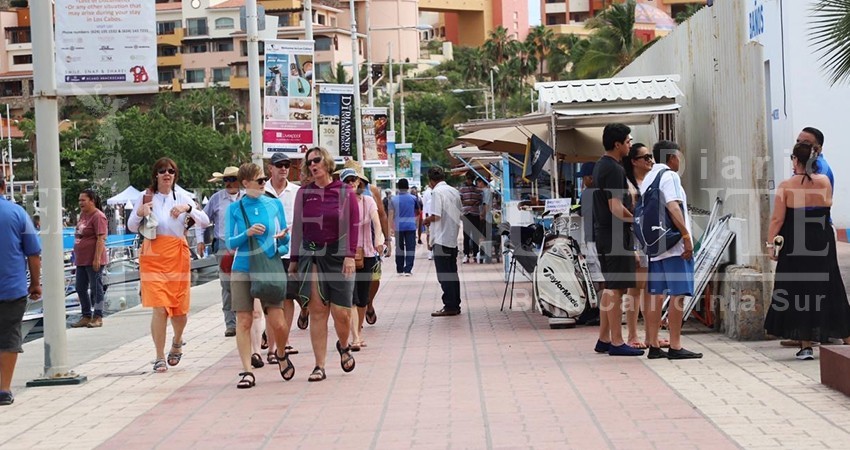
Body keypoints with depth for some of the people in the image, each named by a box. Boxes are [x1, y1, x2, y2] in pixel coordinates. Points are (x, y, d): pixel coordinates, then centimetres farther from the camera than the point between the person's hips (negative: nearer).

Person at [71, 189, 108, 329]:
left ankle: (98, 317, 5)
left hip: (93, 260, -9)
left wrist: (97, 258, -23)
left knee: (96, 288, -2)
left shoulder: (98, 216, -14)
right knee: (81, 288, 11)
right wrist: (76, 257, 21)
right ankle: (86, 316, 20)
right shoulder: (83, 214, 14)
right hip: (81, 259, 9)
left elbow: (101, 239, -19)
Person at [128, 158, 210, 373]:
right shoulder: (145, 197, 2)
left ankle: (177, 343, 37)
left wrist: (188, 208, -17)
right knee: (159, 308, -11)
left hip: (178, 257, 2)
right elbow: (132, 227, 8)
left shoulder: (182, 197, 6)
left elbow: (205, 222, -1)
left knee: (179, 309, 6)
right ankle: (160, 357, -1)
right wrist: (139, 213, -12)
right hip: (153, 257, -2)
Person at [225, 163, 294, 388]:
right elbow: (230, 243, 0)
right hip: (242, 270, 0)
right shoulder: (234, 209, 2)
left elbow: (285, 237, 13)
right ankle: (247, 371, 3)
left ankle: (282, 356, 27)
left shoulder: (274, 205, 6)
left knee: (278, 323, -3)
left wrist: (282, 239, -10)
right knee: (244, 321, -3)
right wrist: (247, 233, -16)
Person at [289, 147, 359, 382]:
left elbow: (353, 226, -1)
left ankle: (344, 347, 28)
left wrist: (350, 255, -11)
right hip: (311, 255, 1)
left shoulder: (345, 192, 2)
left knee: (341, 311, -4)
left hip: (338, 255, -1)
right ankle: (319, 366, 1)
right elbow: (297, 227, 10)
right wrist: (294, 260, 9)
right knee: (317, 311, -3)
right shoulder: (303, 193, 8)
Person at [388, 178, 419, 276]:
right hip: (411, 226, -1)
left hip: (398, 227, 1)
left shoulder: (393, 199, -2)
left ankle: (400, 270, 14)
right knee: (410, 248, 1)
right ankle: (407, 269, -7)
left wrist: (391, 227, 0)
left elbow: (391, 214, -5)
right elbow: (417, 212, 13)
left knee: (399, 248, 11)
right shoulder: (413, 198, 0)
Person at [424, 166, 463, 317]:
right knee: (452, 274, 12)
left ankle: (450, 307, -3)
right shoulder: (454, 191, 12)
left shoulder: (437, 192, -12)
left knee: (444, 275, -4)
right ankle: (455, 305, 15)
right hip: (453, 239, 8)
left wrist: (426, 220, 1)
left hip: (441, 239, -8)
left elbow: (436, 216, -20)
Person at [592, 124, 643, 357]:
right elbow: (616, 208, -20)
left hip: (604, 234, 10)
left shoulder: (601, 165, 15)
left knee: (610, 288, 15)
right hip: (616, 235, -10)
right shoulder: (614, 169, -16)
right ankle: (616, 342, -3)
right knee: (616, 288, -6)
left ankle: (604, 339, 19)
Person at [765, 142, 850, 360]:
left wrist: (770, 243, -5)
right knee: (828, 290, 11)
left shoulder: (786, 186, -7)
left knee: (799, 291, 4)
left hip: (795, 247, -3)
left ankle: (806, 346, 0)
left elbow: (777, 219, -11)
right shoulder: (825, 181, 1)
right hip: (823, 247, 3)